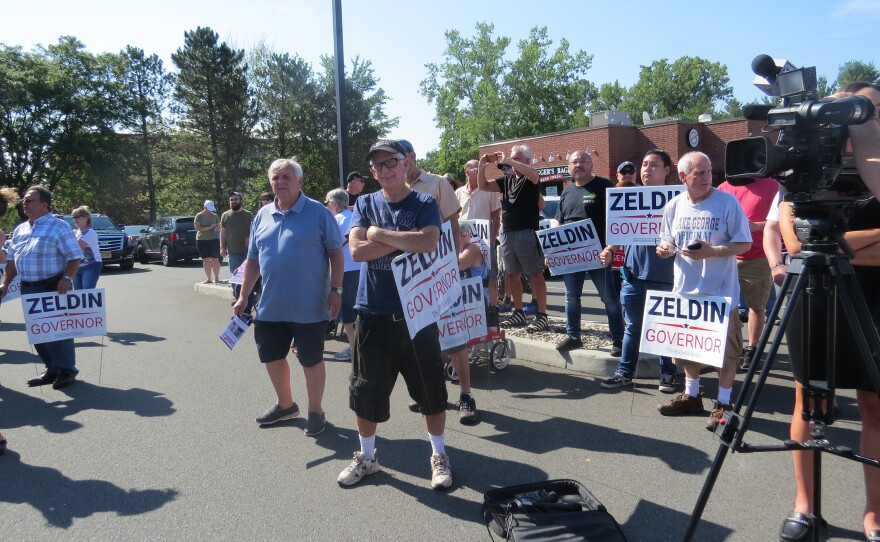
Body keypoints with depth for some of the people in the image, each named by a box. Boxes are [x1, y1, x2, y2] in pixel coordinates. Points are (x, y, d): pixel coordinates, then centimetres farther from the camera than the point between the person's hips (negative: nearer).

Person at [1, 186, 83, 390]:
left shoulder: (58, 226, -8)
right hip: (28, 289, 7)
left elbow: (75, 256, -12)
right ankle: (52, 369, 23)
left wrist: (67, 278, -25)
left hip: (53, 287, -7)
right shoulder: (20, 229, 14)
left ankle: (67, 370, 10)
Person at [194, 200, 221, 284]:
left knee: (215, 260, -4)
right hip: (202, 240, -1)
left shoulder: (214, 216, 6)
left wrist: (218, 228, -11)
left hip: (213, 239, 1)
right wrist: (209, 227, -19)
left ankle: (217, 278, 2)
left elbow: (219, 226, 14)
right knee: (206, 260, 4)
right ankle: (209, 279, 11)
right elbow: (197, 227, -10)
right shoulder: (199, 216, -2)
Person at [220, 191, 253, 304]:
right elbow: (223, 232, 7)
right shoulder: (225, 215, 9)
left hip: (247, 251, -1)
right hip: (233, 252, 1)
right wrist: (222, 247, 0)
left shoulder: (249, 215, 6)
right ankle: (236, 295, 15)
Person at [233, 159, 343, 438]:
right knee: (271, 356, 16)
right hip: (270, 306, 6)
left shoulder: (318, 212, -6)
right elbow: (252, 259, 14)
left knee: (311, 360, 7)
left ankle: (315, 411, 25)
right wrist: (243, 296, 11)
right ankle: (285, 404, 38)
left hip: (309, 306, -5)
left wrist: (336, 289, -12)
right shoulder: (262, 216, 9)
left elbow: (336, 252, -5)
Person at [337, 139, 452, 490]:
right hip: (373, 313, 2)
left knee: (430, 389, 9)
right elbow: (357, 251, -10)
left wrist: (380, 234, -14)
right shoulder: (365, 204, 5)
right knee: (366, 391, 12)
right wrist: (405, 241, -15)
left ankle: (439, 455, 29)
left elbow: (428, 242, -21)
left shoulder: (424, 204, -1)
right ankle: (366, 457, 33)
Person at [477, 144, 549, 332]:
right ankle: (518, 313, 23)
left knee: (536, 275, -4)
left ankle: (542, 316, -1)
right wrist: (482, 166, -2)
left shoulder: (530, 179, -3)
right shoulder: (506, 179, 14)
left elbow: (533, 174, -27)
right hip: (507, 234, 7)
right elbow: (483, 186, 14)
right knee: (512, 275, 12)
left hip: (526, 234, -7)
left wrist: (508, 161, -24)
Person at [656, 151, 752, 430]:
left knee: (725, 349, 2)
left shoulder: (727, 202, -9)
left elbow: (744, 244, -8)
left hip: (720, 292, -5)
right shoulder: (674, 205, 4)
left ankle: (723, 403, 17)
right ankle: (691, 395, 33)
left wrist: (711, 252, -22)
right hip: (685, 289, 5)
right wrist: (665, 248, -9)